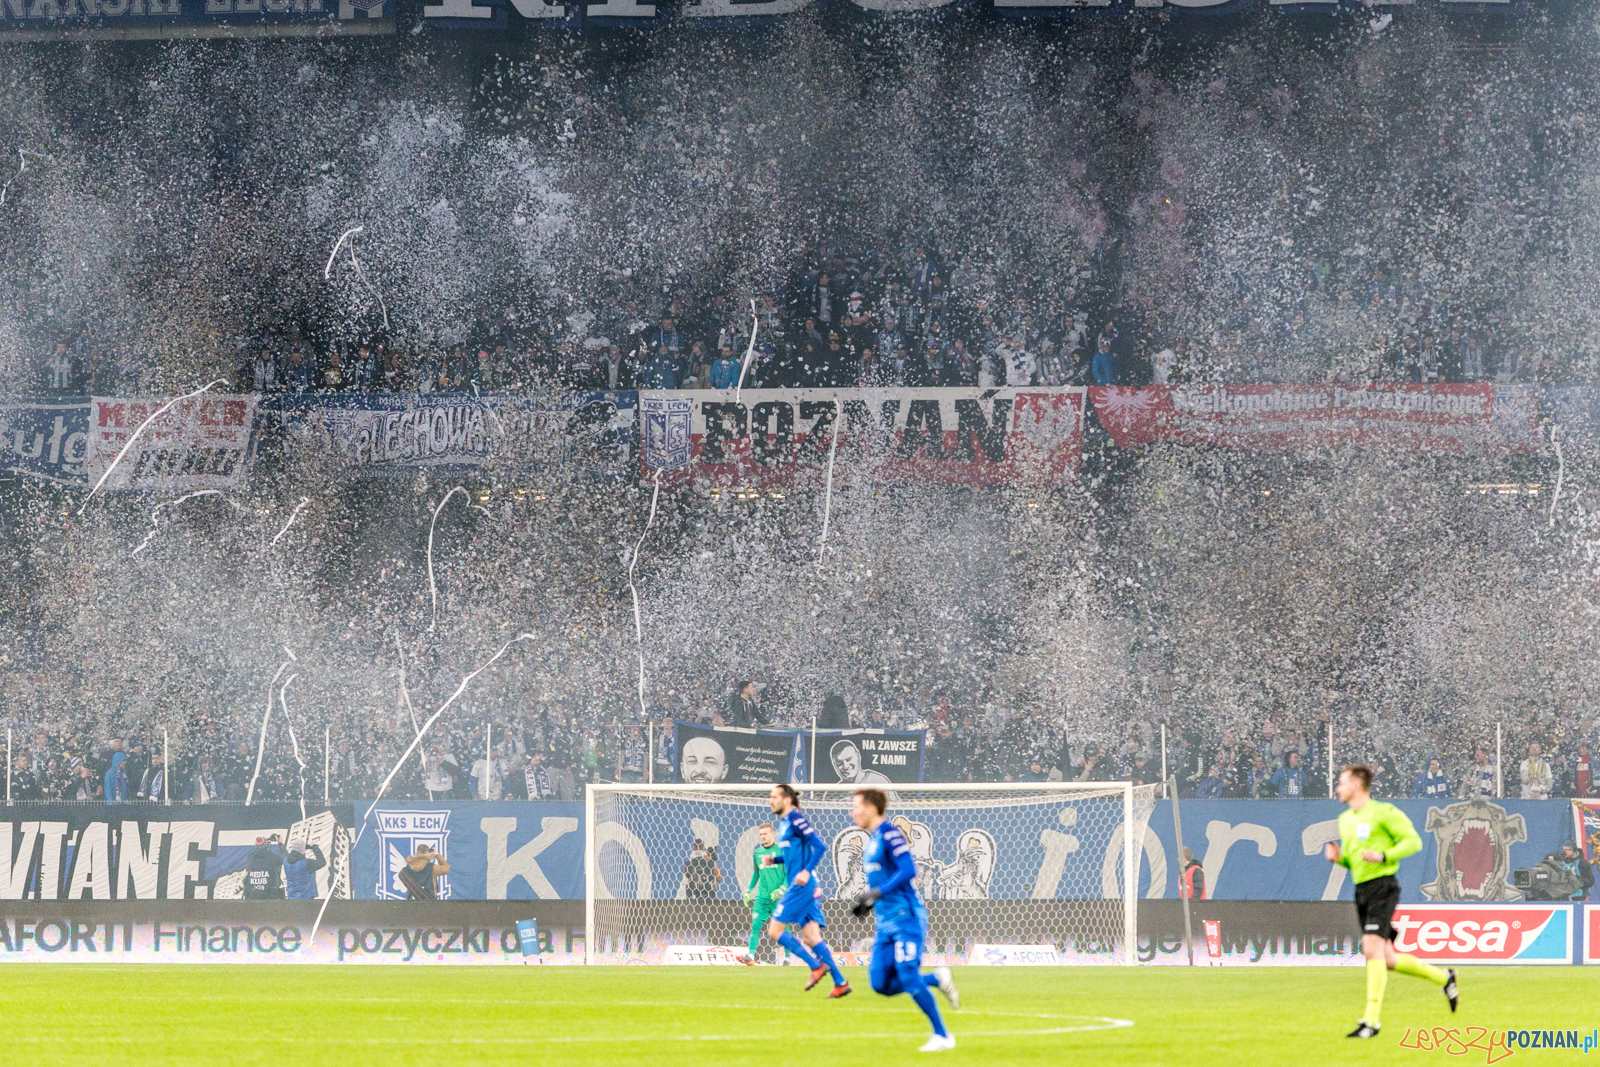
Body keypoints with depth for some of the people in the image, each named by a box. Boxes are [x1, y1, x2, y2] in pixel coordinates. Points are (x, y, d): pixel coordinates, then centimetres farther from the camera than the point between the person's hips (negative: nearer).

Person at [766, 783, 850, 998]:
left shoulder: (796, 820, -10)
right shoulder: (783, 823, 18)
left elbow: (820, 846, -17)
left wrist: (807, 871, -25)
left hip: (801, 885, -10)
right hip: (797, 885, 10)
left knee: (775, 930, -8)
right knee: (810, 937, 5)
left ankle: (817, 965, -7)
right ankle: (840, 982, 3)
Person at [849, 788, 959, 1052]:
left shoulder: (889, 834, -11)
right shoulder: (872, 841, 18)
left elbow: (908, 870, -21)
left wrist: (877, 892, -22)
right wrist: (867, 901, 13)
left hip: (905, 916, -9)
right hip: (885, 921, 9)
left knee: (908, 976, -15)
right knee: (881, 984, 0)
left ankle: (942, 1035, -7)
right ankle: (937, 979, 16)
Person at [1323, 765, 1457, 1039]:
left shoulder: (1383, 813, -7)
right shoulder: (1345, 820, 17)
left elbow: (1413, 841, -9)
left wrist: (1383, 856, -21)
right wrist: (1337, 857, 4)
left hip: (1382, 886, -9)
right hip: (1361, 890, 9)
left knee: (1372, 949, -19)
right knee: (1387, 961, 9)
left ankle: (1371, 1020, -19)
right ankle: (1443, 977, 29)